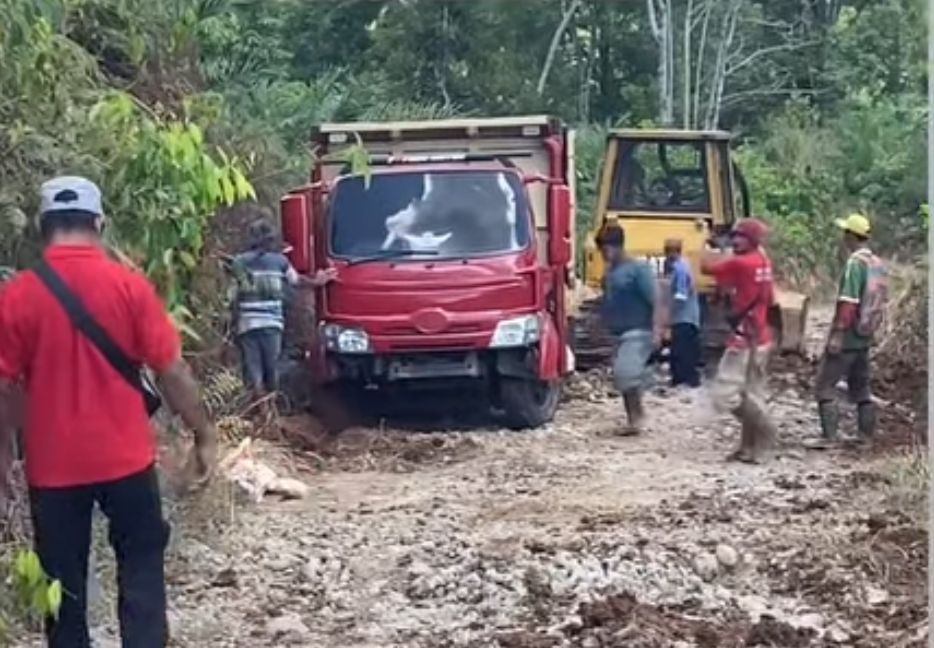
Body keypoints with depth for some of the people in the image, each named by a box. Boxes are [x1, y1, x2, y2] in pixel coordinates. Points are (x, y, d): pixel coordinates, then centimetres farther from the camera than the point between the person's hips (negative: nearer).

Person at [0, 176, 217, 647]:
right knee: (141, 564, 15)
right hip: (125, 458, 0)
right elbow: (172, 371, -7)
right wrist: (203, 436, 3)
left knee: (63, 579, 13)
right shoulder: (129, 286, -9)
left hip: (53, 465, 1)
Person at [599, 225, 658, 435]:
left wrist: (656, 331, -22)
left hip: (638, 332, -9)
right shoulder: (610, 271, 10)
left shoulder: (638, 269, -13)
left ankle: (638, 414, -5)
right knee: (624, 376, 10)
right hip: (619, 333, 9)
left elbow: (654, 301, -16)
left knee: (625, 372, -21)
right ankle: (633, 419, 19)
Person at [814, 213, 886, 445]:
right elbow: (879, 303, 14)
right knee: (861, 386, 15)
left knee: (825, 384, -3)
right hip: (865, 337, 9)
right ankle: (866, 434, 17)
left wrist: (837, 335, -20)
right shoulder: (877, 264, 9)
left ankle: (829, 435, -6)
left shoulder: (855, 263, -17)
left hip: (847, 336, -9)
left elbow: (848, 303, -22)